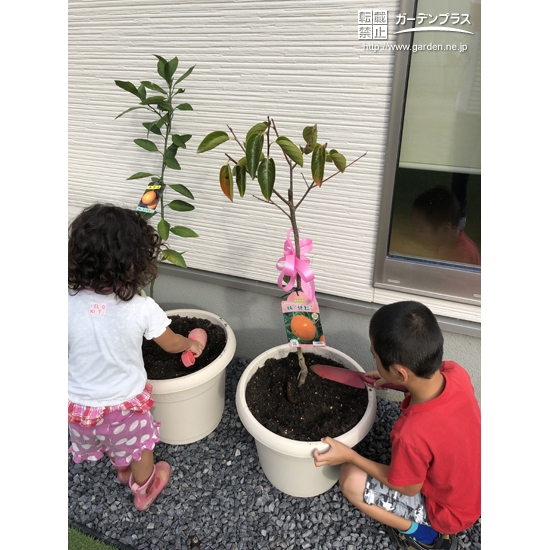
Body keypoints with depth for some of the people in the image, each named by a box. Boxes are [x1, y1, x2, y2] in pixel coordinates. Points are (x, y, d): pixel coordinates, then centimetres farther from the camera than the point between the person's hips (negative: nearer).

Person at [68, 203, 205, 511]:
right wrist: (192, 343, 13)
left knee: (111, 444, 33)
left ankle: (123, 471, 62)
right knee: (139, 449, 27)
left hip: (78, 406, 3)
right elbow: (171, 344, -9)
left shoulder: (70, 305, -23)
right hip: (124, 405, -3)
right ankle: (144, 490, 53)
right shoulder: (142, 309, -26)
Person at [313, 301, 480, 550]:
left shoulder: (412, 435, -40)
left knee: (351, 479, -7)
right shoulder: (455, 372, -24)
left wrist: (349, 456, -16)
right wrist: (399, 383, -8)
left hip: (449, 510, -6)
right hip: (475, 489, 6)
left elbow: (408, 489, -19)